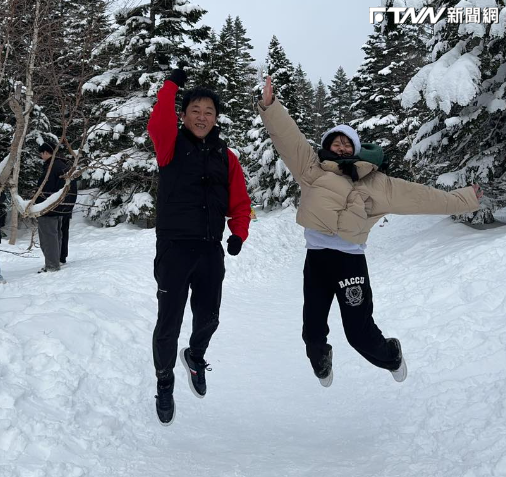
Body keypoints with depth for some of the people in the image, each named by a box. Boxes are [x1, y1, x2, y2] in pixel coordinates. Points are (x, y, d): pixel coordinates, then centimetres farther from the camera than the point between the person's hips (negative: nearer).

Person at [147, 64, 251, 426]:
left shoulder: (226, 157, 9)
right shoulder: (172, 145, -1)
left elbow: (240, 202, 8)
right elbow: (158, 124, -24)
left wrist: (238, 234, -7)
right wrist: (173, 84, -28)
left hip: (211, 249, 3)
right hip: (174, 247, -3)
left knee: (208, 317, 13)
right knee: (169, 322, 3)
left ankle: (196, 356, 46)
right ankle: (165, 383, 26)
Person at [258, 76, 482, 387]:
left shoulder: (374, 182, 9)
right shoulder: (312, 168, 9)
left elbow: (418, 196, 14)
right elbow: (288, 136, 2)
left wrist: (464, 199, 17)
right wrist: (270, 106, -10)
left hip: (350, 259, -1)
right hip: (316, 257, 2)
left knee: (360, 333, 1)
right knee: (313, 330, 11)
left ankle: (391, 355, 35)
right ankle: (321, 362, 46)